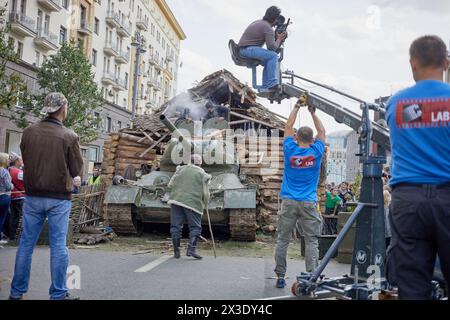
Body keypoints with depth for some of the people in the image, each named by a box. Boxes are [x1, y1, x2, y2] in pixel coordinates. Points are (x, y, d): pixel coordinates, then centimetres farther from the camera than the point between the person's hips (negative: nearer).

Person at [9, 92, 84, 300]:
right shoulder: (69, 137, -12)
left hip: (33, 196, 3)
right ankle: (58, 294, 12)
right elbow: (77, 171, -4)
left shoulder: (29, 132, -3)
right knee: (58, 245, 5)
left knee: (26, 243, 12)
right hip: (59, 198, -3)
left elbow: (25, 160, 9)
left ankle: (17, 291, 21)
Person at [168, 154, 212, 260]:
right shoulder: (203, 175, 8)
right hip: (193, 203, -3)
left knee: (176, 226, 7)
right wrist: (204, 205, 19)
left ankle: (176, 252, 7)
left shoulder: (181, 169, 14)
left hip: (176, 200, 3)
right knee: (195, 227, 4)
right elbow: (205, 194, 3)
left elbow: (170, 185, 11)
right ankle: (191, 250, -10)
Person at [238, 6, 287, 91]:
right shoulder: (268, 28, -12)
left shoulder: (259, 22, 19)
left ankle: (266, 87, 15)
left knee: (268, 60, 17)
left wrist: (276, 37, 13)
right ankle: (272, 84, -19)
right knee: (273, 56, -19)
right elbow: (272, 47, -17)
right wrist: (279, 39, 1)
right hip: (248, 49, -10)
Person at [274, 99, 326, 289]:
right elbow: (322, 132, 18)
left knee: (283, 240, 5)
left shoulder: (290, 150, 1)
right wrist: (313, 113, 24)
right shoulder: (316, 152, 0)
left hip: (289, 202, 1)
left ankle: (280, 277, 7)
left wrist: (297, 108, 23)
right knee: (311, 241, 1)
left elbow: (288, 128, 16)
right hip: (309, 203, -1)